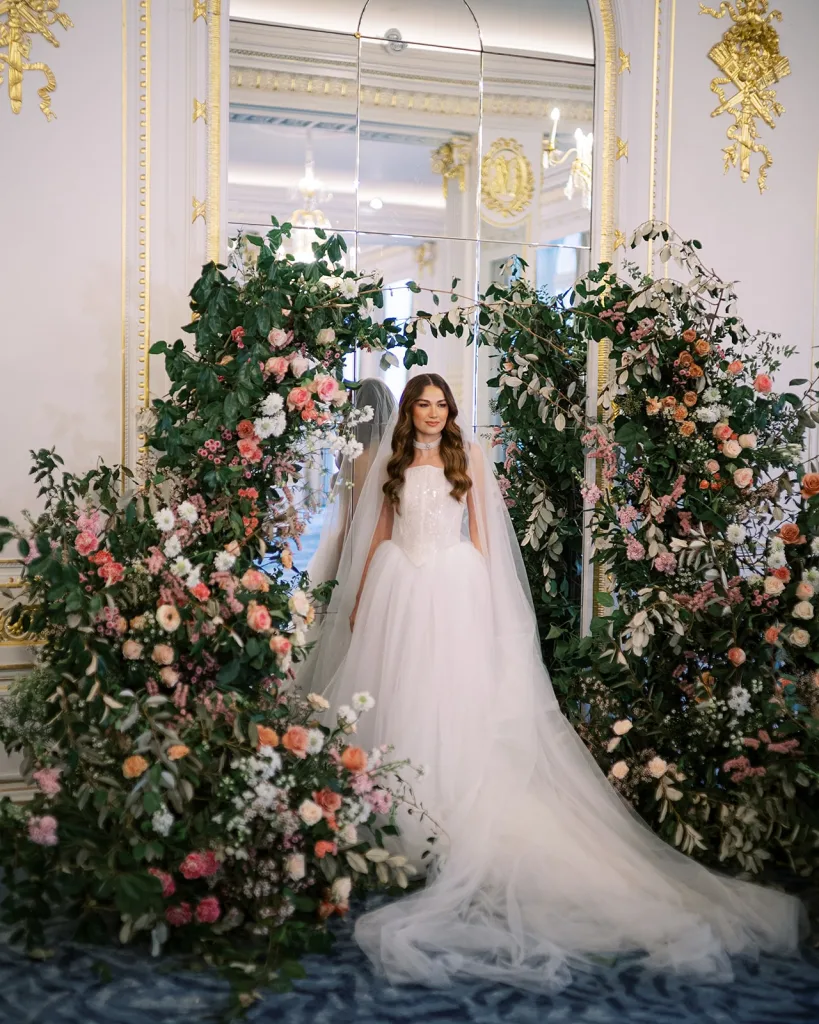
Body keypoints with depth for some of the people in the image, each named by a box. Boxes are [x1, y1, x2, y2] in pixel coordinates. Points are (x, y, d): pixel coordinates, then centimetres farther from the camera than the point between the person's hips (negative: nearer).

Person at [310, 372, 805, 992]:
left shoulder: (468, 458, 6)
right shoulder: (390, 462, 11)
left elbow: (478, 533, 6)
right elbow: (377, 533, 13)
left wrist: (481, 594, -1)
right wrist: (358, 600, 9)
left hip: (454, 588, -2)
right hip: (397, 586, 2)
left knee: (453, 697, -4)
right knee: (392, 691, 1)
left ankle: (450, 813, 2)